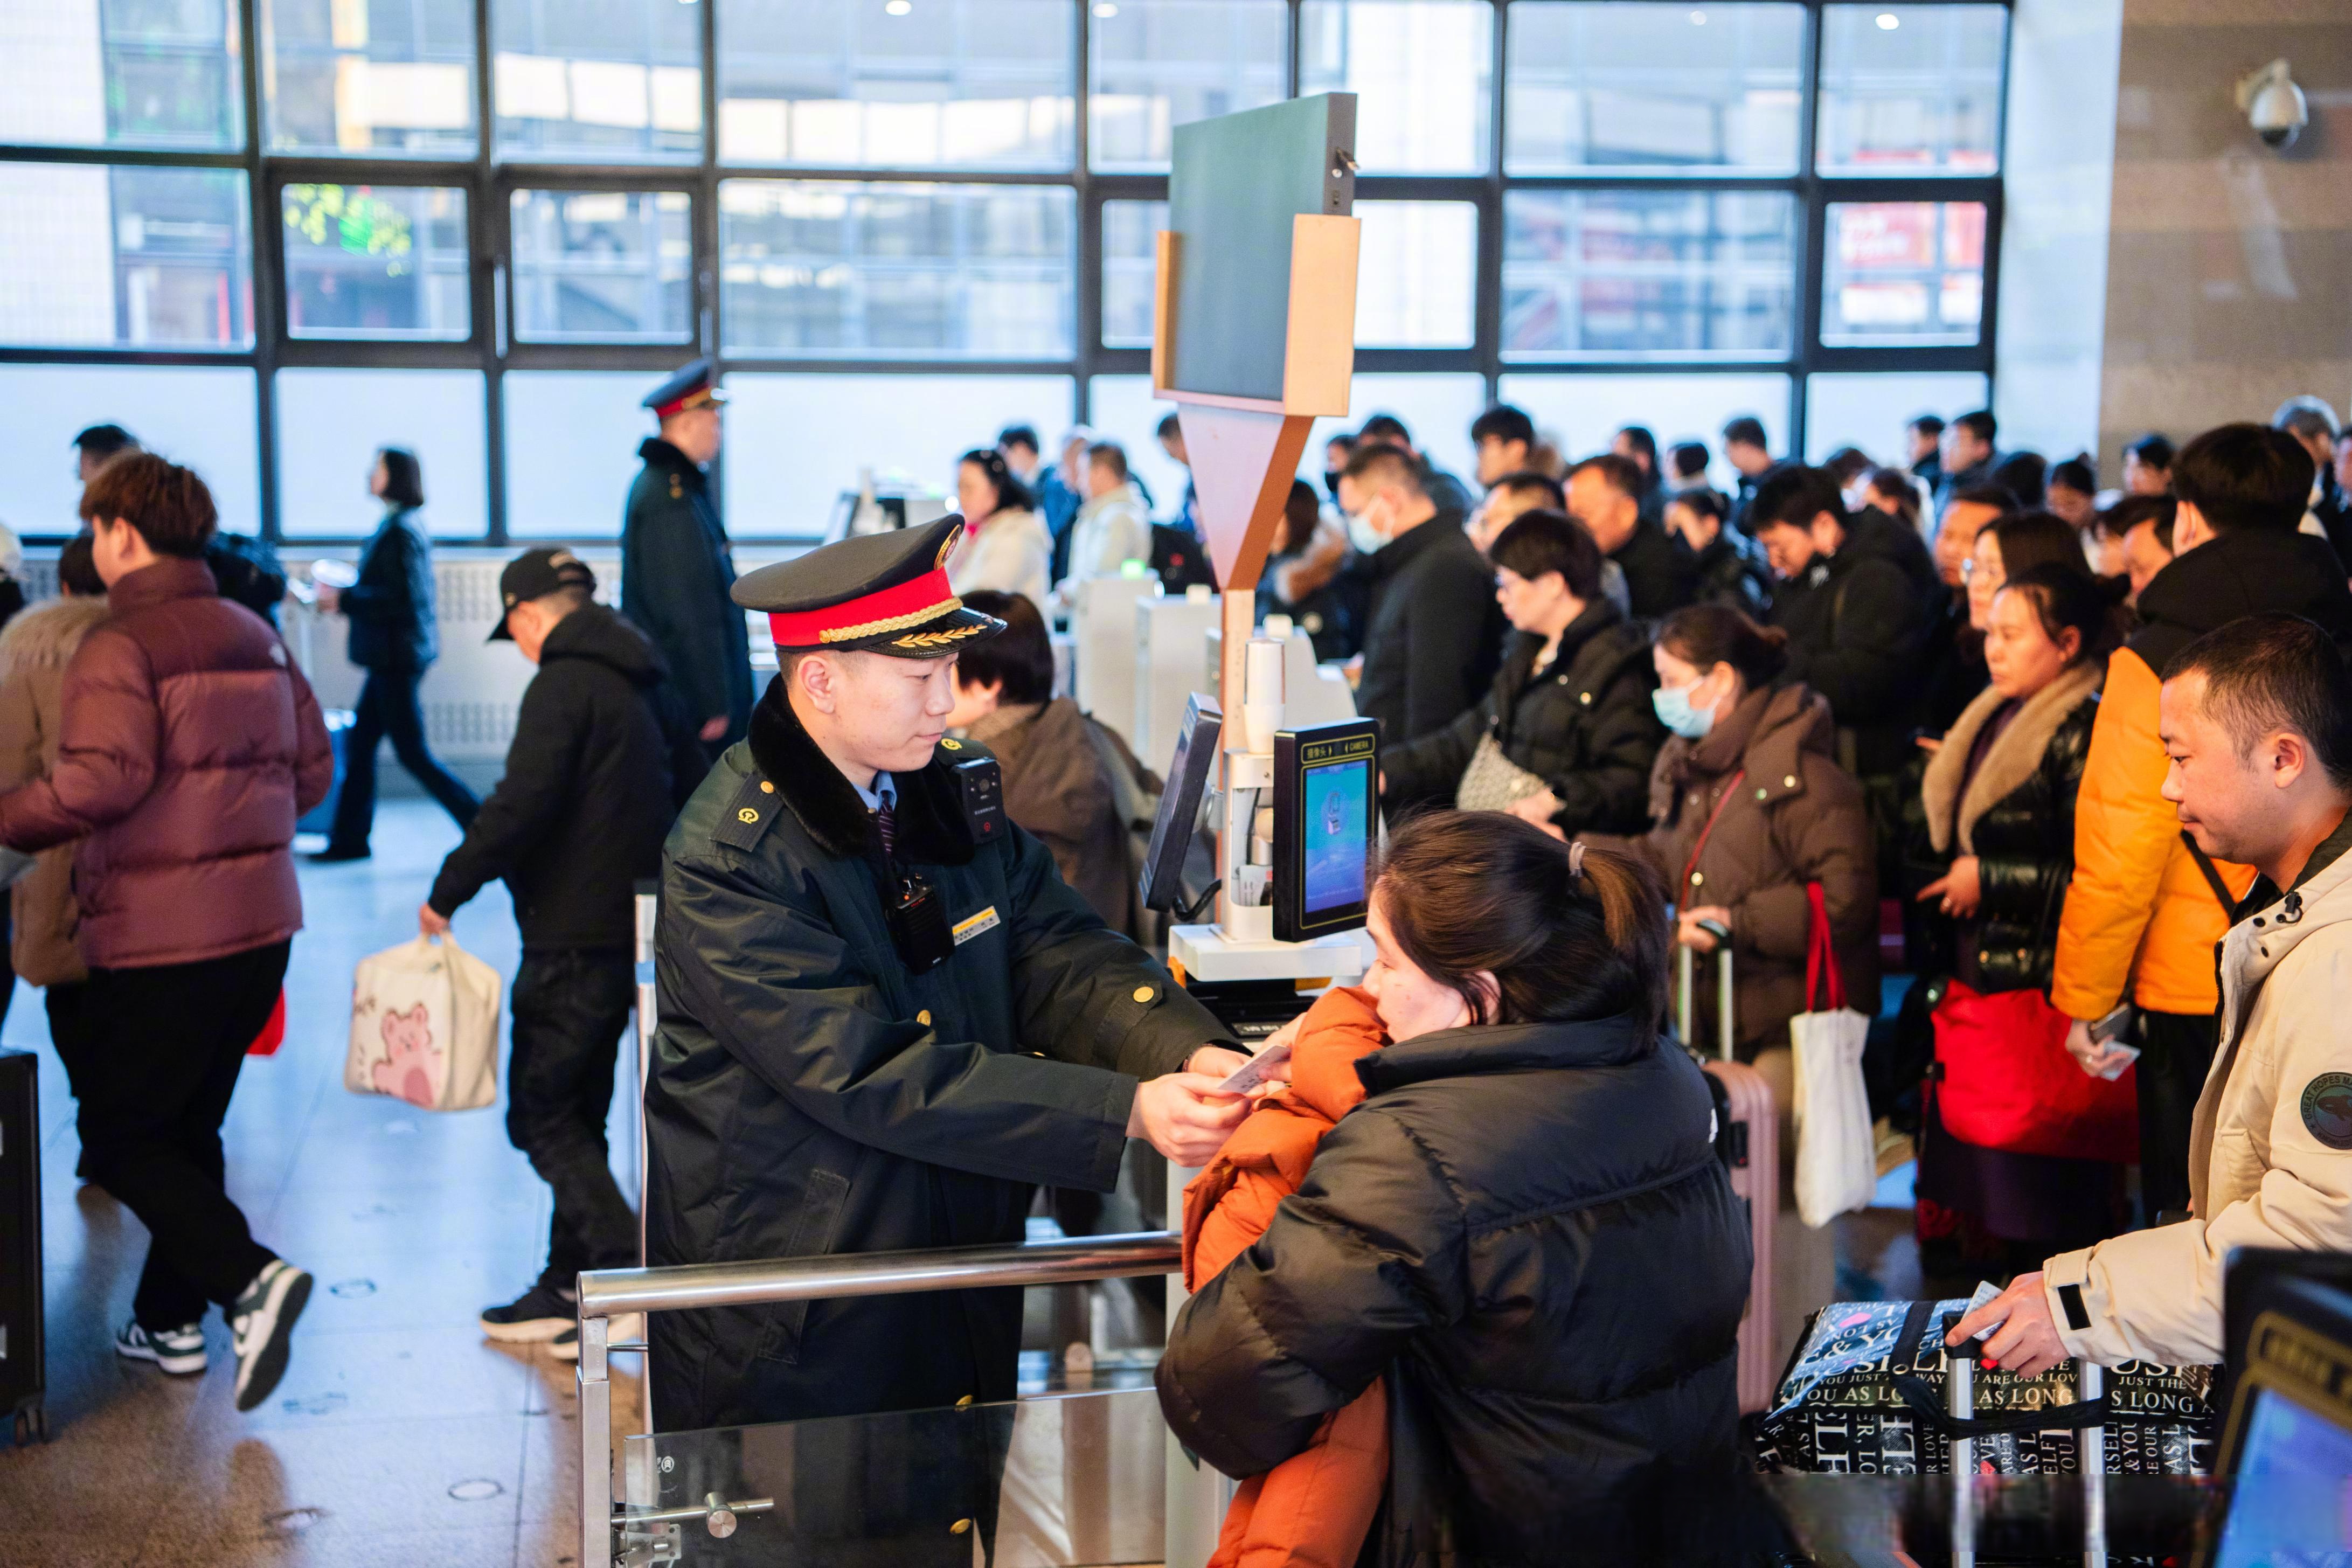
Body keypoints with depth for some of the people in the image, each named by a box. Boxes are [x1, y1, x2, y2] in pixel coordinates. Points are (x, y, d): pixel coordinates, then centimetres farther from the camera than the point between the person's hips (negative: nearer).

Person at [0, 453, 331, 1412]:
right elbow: (314, 769, 12)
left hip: (160, 935, -8)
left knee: (121, 1137, 4)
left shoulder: (119, 646, -13)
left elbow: (105, 777, -25)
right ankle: (170, 1320, 26)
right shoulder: (256, 638, 11)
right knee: (189, 1126, 19)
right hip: (260, 926, 8)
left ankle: (250, 1279, -12)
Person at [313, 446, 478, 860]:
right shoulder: (402, 526, 12)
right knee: (359, 743, 12)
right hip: (393, 655, 10)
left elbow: (401, 599, -23)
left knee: (412, 753, -4)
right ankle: (349, 838, 18)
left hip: (398, 656, -10)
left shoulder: (400, 531, -18)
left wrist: (343, 600, -17)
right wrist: (345, 596, 13)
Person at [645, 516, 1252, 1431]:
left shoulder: (956, 789, 2)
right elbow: (870, 1077, -28)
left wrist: (1192, 1056, -26)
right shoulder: (725, 861, -21)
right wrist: (1129, 1114, -33)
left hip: (966, 1279, 6)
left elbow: (1060, 960, -5)